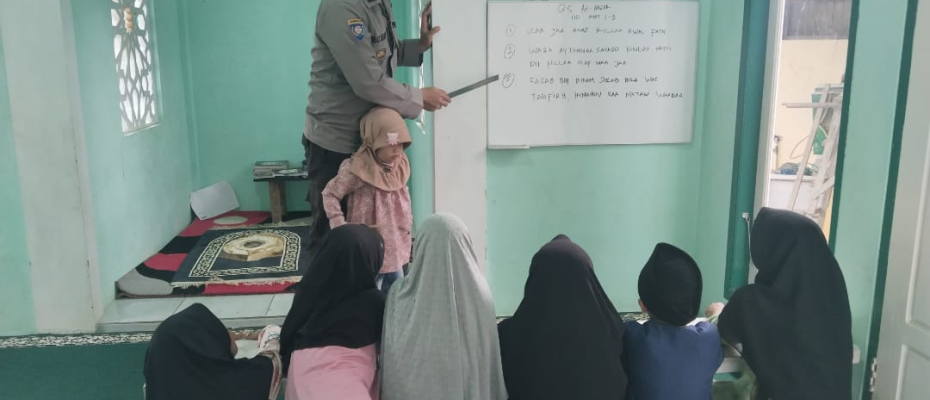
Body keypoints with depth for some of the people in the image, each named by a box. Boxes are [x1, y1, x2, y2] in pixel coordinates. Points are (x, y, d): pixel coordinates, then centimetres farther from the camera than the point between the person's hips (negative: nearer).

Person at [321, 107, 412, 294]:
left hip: (395, 245, 7)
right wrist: (340, 227, -17)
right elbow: (330, 195, -14)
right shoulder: (358, 170, -21)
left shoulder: (400, 166, 2)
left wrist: (407, 226, 14)